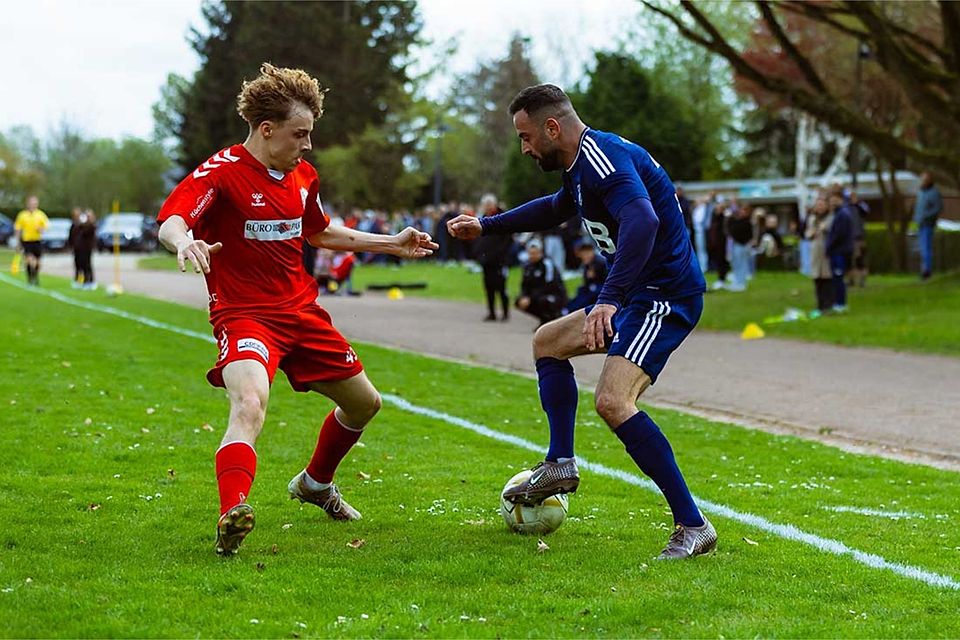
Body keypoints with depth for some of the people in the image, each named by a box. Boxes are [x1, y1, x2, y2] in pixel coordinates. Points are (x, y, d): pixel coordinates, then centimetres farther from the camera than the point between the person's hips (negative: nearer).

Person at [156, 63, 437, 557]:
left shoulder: (302, 178, 9)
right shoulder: (221, 172, -15)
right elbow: (170, 221, -29)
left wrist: (392, 244, 27)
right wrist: (186, 242, -54)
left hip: (302, 312, 8)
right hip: (244, 315, -8)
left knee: (364, 403, 18)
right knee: (250, 404, -36)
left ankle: (315, 483, 44)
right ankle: (232, 514, -44)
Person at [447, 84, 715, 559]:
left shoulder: (601, 155, -19)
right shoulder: (582, 165, 14)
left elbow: (642, 221, -37)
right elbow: (555, 208, 37)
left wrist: (609, 299, -44)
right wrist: (486, 227, 41)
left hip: (666, 295, -11)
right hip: (635, 295, 11)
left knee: (612, 401, -26)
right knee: (547, 342, 24)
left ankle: (693, 527, -22)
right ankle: (560, 464, 22)